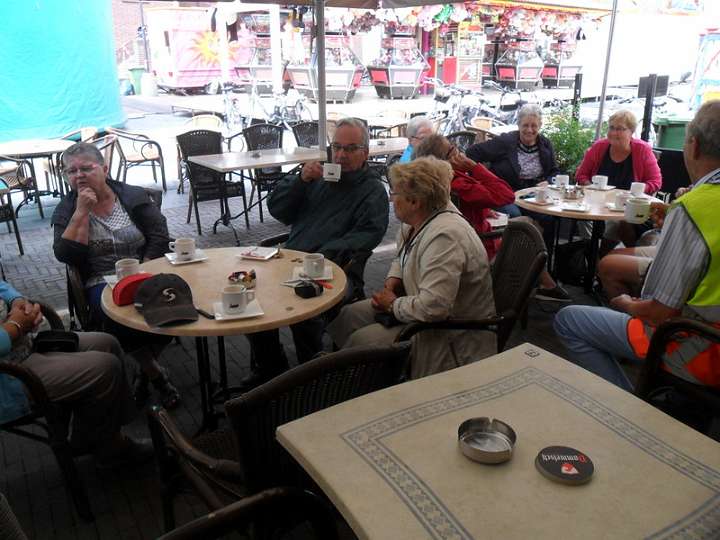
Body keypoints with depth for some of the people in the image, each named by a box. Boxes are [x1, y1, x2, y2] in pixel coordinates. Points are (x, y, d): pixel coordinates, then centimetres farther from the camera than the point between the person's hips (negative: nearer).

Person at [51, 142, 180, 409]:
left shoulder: (134, 196, 7)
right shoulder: (66, 210, 8)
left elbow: (159, 237, -1)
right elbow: (66, 256, -7)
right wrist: (82, 212, -11)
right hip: (101, 284, 0)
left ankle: (144, 371, -2)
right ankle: (156, 374, -6)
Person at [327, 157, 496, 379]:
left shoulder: (445, 236, -31)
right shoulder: (416, 221, -1)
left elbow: (433, 308, -36)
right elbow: (402, 259, 20)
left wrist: (393, 305, -18)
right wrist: (390, 286, 1)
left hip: (454, 339, -10)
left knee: (361, 341, -20)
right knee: (345, 317, 5)